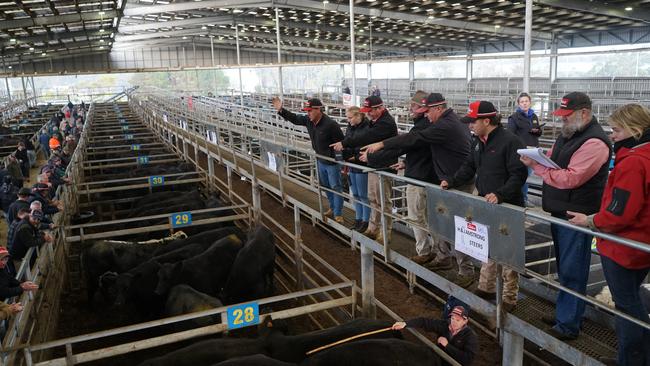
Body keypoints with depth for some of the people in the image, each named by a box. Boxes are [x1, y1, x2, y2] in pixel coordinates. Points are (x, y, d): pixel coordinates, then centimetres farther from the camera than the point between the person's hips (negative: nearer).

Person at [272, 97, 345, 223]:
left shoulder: (330, 124, -27)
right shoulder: (308, 120, -5)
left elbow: (342, 143, -22)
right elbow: (294, 119, 10)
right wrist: (281, 110, -2)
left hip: (332, 162, -8)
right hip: (320, 160, 8)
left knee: (335, 188, 1)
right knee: (325, 186, 21)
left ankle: (338, 214, 11)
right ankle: (332, 208, 38)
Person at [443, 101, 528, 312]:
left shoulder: (509, 142, -18)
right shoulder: (480, 142, 9)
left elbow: (518, 175, -22)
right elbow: (469, 167, 17)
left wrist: (500, 194, -34)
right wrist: (451, 182, 3)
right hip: (486, 206, 8)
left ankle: (509, 299, 16)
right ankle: (486, 287, 35)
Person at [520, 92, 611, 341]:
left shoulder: (594, 142, -19)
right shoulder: (568, 134, 12)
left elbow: (569, 179, -26)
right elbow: (553, 162, 18)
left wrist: (535, 165, -22)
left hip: (577, 216, -9)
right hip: (560, 212, 9)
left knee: (571, 272, -1)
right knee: (564, 268, 19)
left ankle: (568, 325, 9)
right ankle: (565, 313, 33)